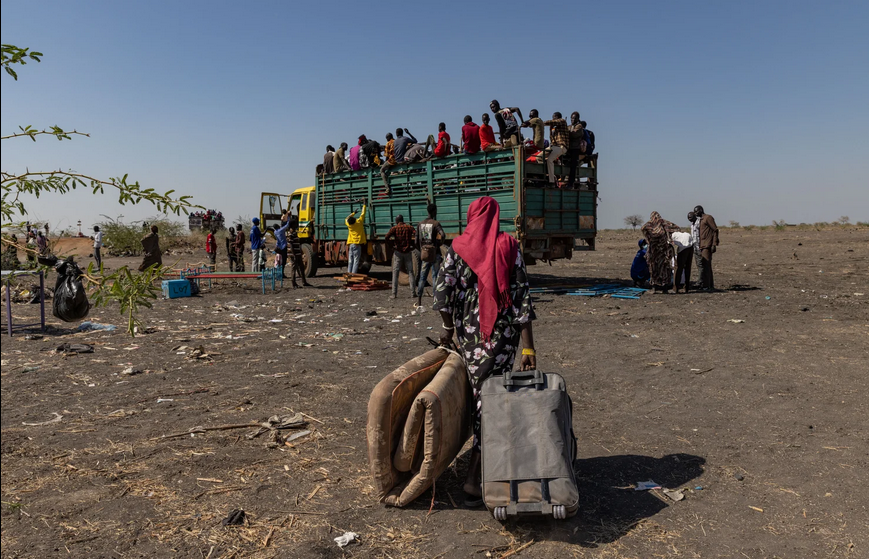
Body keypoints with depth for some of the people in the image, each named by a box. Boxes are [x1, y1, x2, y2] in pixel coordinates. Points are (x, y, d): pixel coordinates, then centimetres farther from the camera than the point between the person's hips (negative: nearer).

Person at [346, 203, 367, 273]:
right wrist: (364, 205, 19)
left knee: (350, 261, 7)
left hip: (350, 244, 5)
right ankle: (353, 274, -13)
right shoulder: (359, 222, -6)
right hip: (357, 244, -4)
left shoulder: (349, 224, 4)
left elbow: (346, 219, 27)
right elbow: (362, 214, 6)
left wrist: (353, 213, 35)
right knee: (356, 261, -6)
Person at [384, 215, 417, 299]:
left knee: (395, 272, 3)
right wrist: (411, 242, 6)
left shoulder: (395, 228, -2)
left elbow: (386, 237, -12)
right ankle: (414, 292, 3)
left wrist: (393, 240, 6)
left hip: (398, 252, -1)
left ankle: (394, 293, -3)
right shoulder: (409, 227, 3)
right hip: (408, 252, 2)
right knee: (410, 272, 8)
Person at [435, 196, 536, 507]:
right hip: (502, 332, -2)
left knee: (477, 392, 18)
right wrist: (528, 347, -8)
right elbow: (521, 298, -9)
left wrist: (448, 327, 9)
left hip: (468, 330, 2)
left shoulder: (458, 248, 0)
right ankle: (473, 476, -1)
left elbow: (442, 290, -7)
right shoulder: (509, 248, -4)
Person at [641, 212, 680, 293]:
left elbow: (644, 228, -18)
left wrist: (648, 238, -8)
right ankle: (665, 288, 7)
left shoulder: (650, 223, 2)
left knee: (654, 268, 8)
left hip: (654, 248, -1)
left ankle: (654, 287, 4)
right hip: (664, 248, 1)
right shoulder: (664, 222, 7)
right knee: (665, 267, 7)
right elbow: (676, 227, 4)